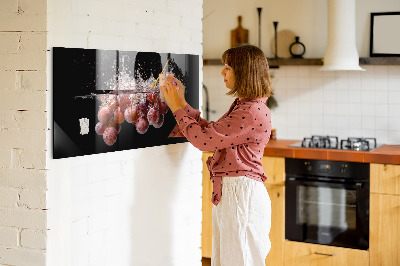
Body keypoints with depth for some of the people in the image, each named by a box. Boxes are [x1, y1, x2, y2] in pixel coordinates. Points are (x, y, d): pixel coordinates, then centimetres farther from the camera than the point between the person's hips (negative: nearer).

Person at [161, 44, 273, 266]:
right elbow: (210, 131, 16)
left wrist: (177, 107, -8)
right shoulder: (242, 106, 14)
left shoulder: (253, 112, -20)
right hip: (228, 192, 10)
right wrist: (182, 103, 14)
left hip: (241, 194, -10)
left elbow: (204, 139, -19)